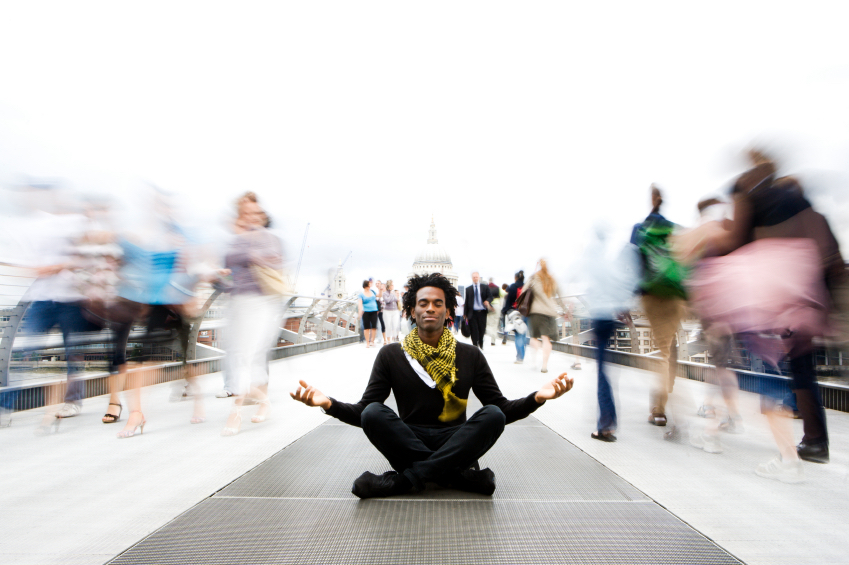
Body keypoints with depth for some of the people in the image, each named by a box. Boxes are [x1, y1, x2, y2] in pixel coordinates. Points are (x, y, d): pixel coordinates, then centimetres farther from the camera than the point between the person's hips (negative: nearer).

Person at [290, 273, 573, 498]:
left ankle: (404, 479, -23)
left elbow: (502, 408, 2)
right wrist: (329, 403, -22)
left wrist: (537, 397, -18)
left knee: (493, 415, -27)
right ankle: (460, 476, -22)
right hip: (407, 442, 0)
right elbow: (362, 412, -1)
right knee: (373, 413, -28)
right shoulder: (391, 355, 3)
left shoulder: (470, 355, 4)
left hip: (455, 441, 1)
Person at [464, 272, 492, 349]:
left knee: (482, 330, 8)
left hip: (482, 312, 1)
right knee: (474, 331, -2)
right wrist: (465, 314, 2)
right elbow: (466, 302, 7)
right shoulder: (468, 289, 8)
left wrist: (487, 301, -20)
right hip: (473, 313, -1)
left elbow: (490, 297, 5)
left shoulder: (485, 287, 8)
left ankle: (481, 345, 30)